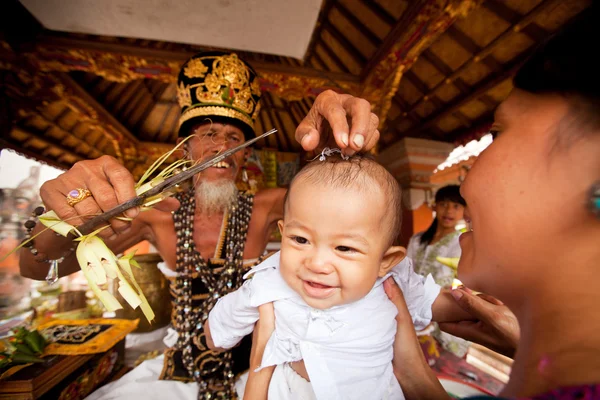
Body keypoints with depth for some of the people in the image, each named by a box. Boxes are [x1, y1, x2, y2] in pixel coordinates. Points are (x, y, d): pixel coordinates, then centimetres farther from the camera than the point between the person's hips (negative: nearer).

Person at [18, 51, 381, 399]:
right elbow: (38, 268, -10)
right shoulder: (160, 217, -8)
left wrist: (331, 145, -45)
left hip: (252, 366, -1)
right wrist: (67, 217, -32)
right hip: (183, 369, 2)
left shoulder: (264, 209, -10)